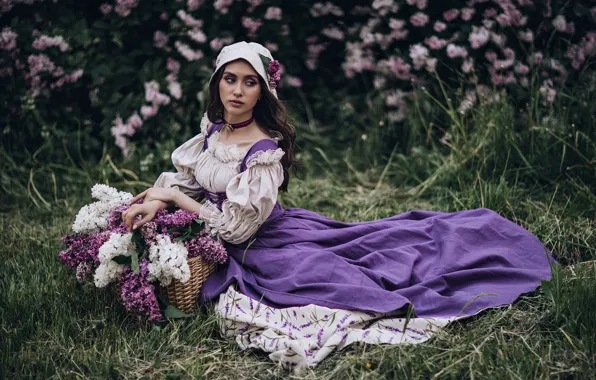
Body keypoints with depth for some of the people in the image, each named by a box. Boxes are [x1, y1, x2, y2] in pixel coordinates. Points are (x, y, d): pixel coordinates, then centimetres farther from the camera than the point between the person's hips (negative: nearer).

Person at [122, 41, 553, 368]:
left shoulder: (264, 152, -25)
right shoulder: (213, 129, -1)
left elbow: (237, 226, -23)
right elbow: (183, 178, 10)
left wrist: (174, 198, -17)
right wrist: (157, 200, -12)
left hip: (265, 241, -6)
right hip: (237, 252, 6)